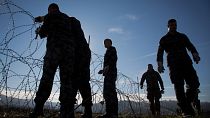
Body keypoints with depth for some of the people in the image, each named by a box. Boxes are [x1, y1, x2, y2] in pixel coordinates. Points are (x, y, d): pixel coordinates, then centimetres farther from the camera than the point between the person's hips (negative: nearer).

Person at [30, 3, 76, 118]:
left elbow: (43, 32, 5)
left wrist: (39, 31, 28)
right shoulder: (67, 18, 27)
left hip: (55, 47, -4)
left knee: (47, 77, -2)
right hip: (70, 49, 4)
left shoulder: (50, 16, 12)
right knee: (66, 80, -2)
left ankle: (38, 108, -7)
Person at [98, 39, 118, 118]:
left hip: (111, 72, -10)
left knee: (110, 91, -18)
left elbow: (114, 58, -11)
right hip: (108, 73, 10)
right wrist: (103, 70, 23)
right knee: (107, 93, 3)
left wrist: (107, 66, -23)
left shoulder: (112, 49, 6)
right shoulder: (108, 52, 31)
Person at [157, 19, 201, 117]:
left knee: (194, 83, -9)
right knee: (179, 87, -11)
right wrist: (160, 64, -14)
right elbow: (160, 53, 4)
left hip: (186, 62, 3)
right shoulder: (164, 39, 14)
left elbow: (190, 46, 11)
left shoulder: (182, 36, 23)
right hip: (174, 65, -3)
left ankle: (187, 103, 13)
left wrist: (195, 54, -12)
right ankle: (186, 111, -8)